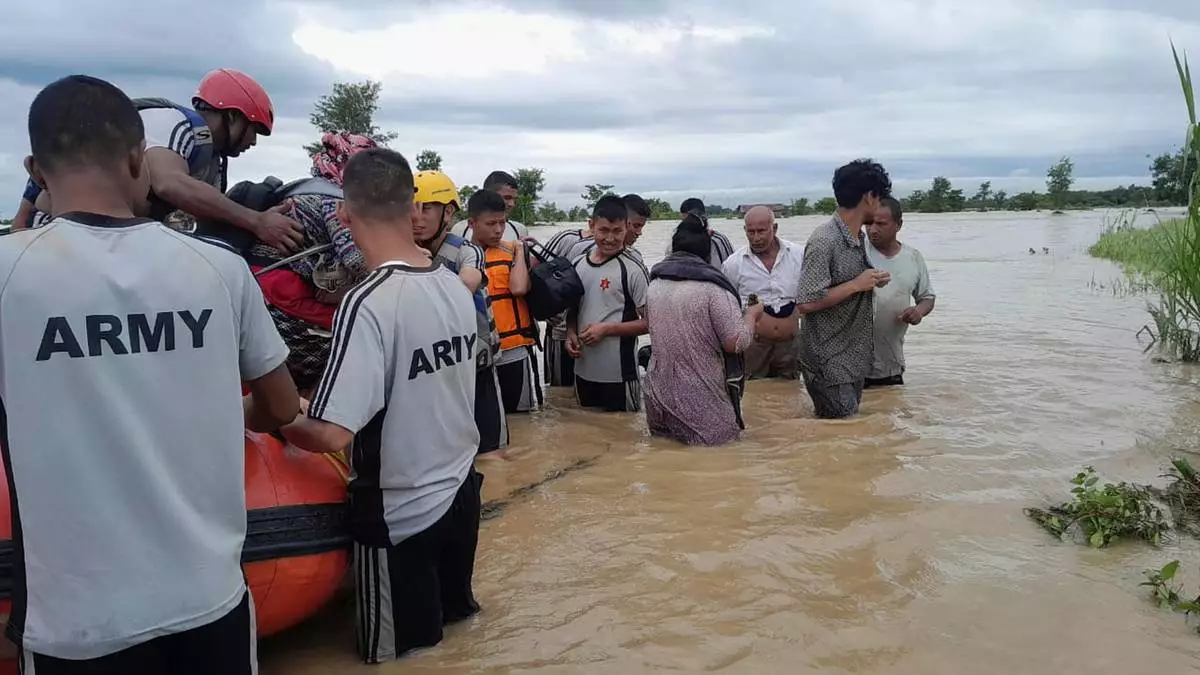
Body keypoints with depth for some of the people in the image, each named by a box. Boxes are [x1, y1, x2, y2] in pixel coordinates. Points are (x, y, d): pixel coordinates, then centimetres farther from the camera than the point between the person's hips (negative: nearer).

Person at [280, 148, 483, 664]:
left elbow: (331, 434, -29)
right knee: (452, 612, 30)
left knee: (398, 651, 16)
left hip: (400, 513, -7)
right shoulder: (456, 287, -3)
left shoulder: (368, 302, -26)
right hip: (460, 491, 7)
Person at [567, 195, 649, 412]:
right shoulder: (579, 265, 7)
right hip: (583, 371, 6)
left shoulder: (632, 269, -11)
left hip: (619, 374, -6)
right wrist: (570, 334, 0)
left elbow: (649, 322, -10)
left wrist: (607, 329, -17)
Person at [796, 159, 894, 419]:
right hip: (829, 364, -9)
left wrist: (871, 282, 2)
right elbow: (807, 303, -24)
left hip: (855, 359, 9)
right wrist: (857, 285, -19)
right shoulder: (824, 241, -19)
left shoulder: (860, 238, 9)